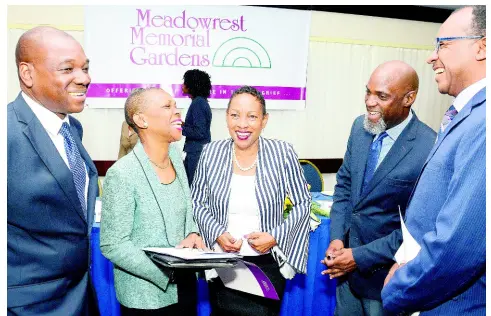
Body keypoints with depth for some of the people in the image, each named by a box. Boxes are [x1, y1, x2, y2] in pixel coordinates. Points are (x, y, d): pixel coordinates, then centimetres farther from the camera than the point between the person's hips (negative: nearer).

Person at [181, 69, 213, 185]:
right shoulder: (200, 101, 13)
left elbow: (199, 132, -20)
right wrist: (184, 124, 11)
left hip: (197, 153, -10)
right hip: (196, 151, 10)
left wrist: (180, 128, -11)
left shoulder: (198, 103, -15)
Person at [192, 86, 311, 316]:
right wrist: (218, 233, -11)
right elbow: (197, 203, 4)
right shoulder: (211, 153, -4)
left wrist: (275, 236, -13)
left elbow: (303, 203, -2)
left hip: (268, 264, -1)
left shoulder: (283, 153, -10)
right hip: (222, 263, 2)